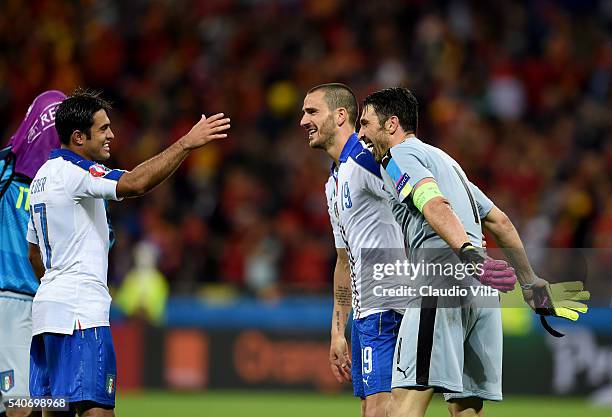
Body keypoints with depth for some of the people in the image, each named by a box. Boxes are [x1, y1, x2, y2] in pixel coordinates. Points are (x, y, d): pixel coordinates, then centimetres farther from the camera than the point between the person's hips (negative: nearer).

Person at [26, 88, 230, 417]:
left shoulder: (44, 175, 18)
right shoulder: (75, 172, -12)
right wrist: (186, 143, -26)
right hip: (80, 312, -10)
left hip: (47, 305, 10)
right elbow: (135, 183, -29)